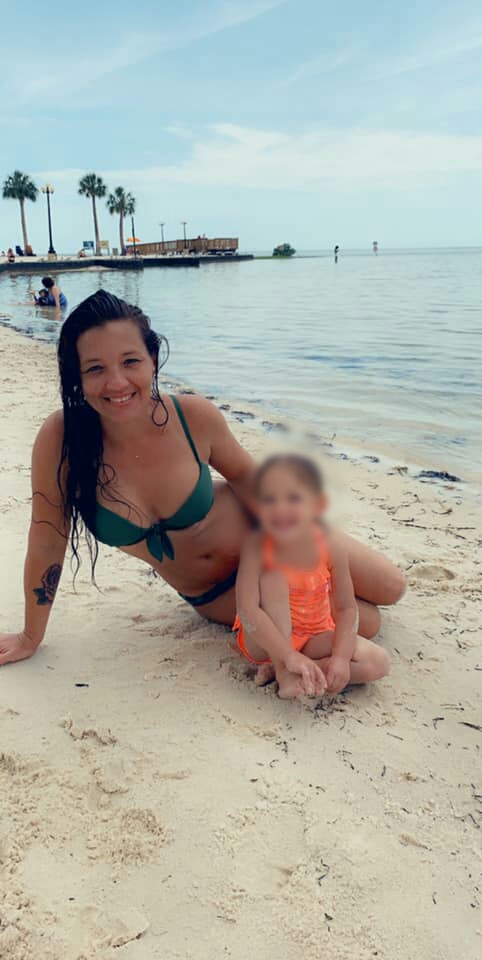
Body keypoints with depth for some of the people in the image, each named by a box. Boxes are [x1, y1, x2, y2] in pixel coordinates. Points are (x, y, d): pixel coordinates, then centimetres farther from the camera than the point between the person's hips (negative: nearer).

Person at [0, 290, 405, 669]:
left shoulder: (195, 416, -24)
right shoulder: (61, 439, -28)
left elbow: (244, 474, -4)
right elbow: (47, 541, -15)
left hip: (260, 536, 1)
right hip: (211, 596, 0)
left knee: (389, 588, 3)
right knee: (363, 624, -5)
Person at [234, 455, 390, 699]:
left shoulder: (332, 551, -19)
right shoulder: (256, 546, -25)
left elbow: (346, 609, -11)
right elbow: (247, 610, -31)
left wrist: (341, 656, -25)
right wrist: (289, 655, -37)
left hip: (313, 639, 3)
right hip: (264, 640, -2)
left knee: (378, 663, -17)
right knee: (273, 578, -30)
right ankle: (282, 672, -23)